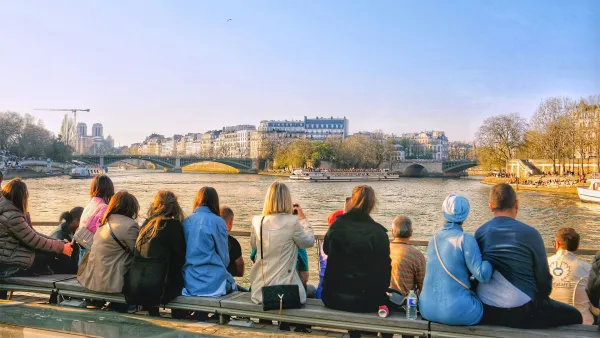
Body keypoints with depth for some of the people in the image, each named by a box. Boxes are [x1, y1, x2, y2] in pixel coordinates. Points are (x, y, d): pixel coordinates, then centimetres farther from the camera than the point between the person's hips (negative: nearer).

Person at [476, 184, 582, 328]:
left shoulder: (479, 233, 2)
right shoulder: (530, 234, -10)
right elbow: (543, 277, -4)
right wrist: (542, 299, 16)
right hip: (521, 313, -5)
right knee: (574, 316, 16)